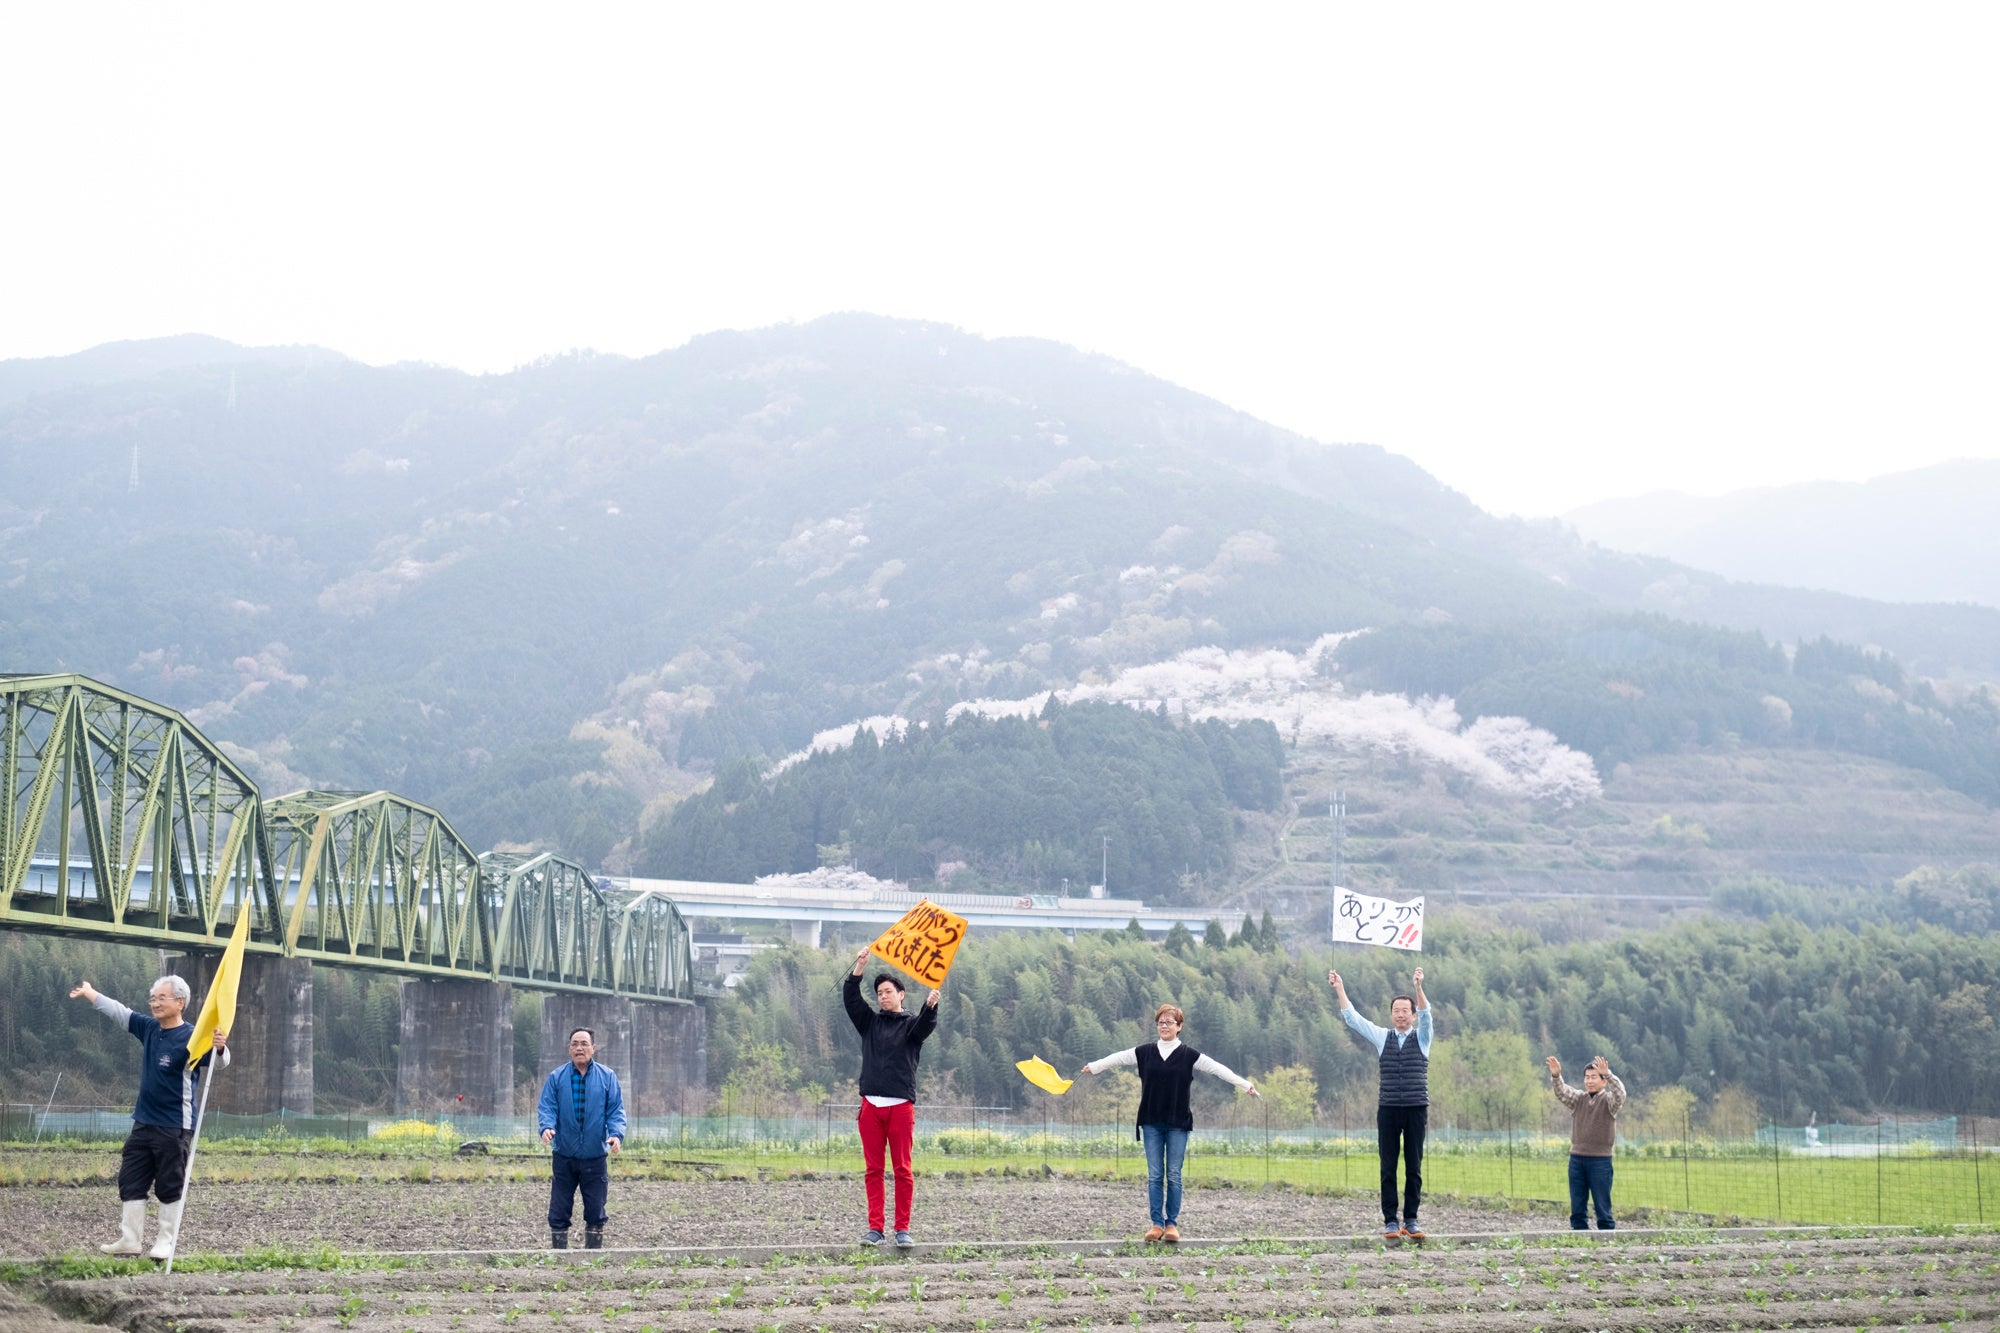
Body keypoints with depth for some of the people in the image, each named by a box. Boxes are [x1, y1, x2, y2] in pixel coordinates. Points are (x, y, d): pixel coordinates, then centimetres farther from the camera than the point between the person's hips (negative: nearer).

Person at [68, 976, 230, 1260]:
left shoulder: (191, 1037, -16)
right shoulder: (149, 1028, 5)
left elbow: (220, 1063, -26)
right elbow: (118, 1011, 19)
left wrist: (220, 1048, -50)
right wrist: (89, 993, 31)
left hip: (174, 1127, -8)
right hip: (144, 1123, 8)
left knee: (170, 1187, 1)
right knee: (131, 1182, 11)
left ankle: (167, 1242, 11)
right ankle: (129, 1239, 18)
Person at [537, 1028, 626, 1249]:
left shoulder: (607, 1077, 1)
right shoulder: (556, 1077, 0)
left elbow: (616, 1111, 0)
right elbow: (546, 1107, -4)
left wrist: (617, 1134, -18)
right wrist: (547, 1127, -25)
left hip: (596, 1157, 0)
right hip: (564, 1156, 0)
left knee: (595, 1214, 6)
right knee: (558, 1213, 3)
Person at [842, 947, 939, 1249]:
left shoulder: (911, 1024, 9)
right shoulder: (870, 1022, 18)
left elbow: (926, 1025, -13)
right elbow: (850, 998, 5)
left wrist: (931, 1006, -36)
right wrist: (859, 967, -8)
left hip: (901, 1105, -3)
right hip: (871, 1105, 3)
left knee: (903, 1169, -3)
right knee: (873, 1170, 2)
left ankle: (903, 1230, -1)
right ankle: (875, 1228, 3)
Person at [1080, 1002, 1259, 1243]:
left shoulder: (1189, 1056, 0)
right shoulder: (1144, 1052, 5)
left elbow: (1218, 1069, -5)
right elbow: (1117, 1058, 10)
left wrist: (1245, 1085, -12)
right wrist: (1093, 1067, 4)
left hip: (1178, 1124, -2)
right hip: (1151, 1123, 2)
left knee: (1173, 1175, 1)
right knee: (1154, 1175, 2)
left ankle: (1172, 1224, 7)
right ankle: (1157, 1224, 5)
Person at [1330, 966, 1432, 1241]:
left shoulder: (1422, 1038, 5)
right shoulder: (1382, 1037, 10)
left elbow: (1426, 1014, -14)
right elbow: (1352, 1017, 6)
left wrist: (1418, 988, -31)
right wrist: (1339, 989, -4)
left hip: (1416, 1110, -1)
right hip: (1389, 1110, 1)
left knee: (1414, 1168, 1)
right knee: (1388, 1168, -1)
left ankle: (1411, 1221, 6)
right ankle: (1390, 1221, 2)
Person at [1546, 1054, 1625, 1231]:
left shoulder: (1608, 1100, -1)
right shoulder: (1578, 1098, 10)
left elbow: (1620, 1093, -21)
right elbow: (1561, 1092, -5)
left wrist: (1608, 1074, -38)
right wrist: (1555, 1076, -26)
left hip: (1600, 1160, -4)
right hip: (1576, 1158, 4)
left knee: (1602, 1206, -2)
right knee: (1577, 1207, 5)